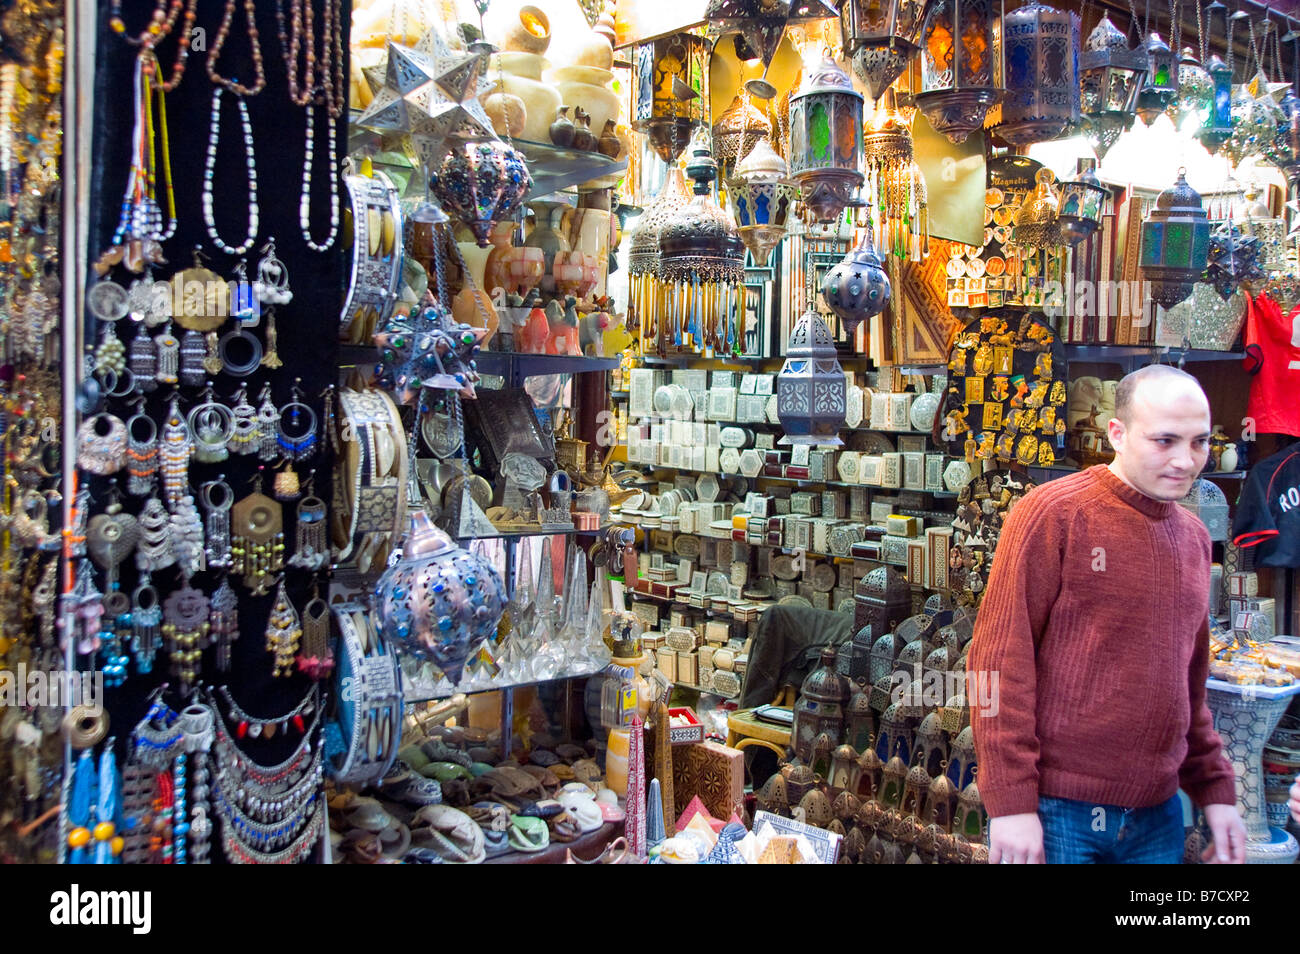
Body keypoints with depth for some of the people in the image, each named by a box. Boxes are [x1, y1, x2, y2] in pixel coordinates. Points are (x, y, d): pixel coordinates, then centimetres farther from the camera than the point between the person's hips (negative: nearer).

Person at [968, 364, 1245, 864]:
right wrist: (1011, 802, -16)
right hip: (1057, 811, -6)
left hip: (1157, 816, 6)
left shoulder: (1194, 537, 10)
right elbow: (1000, 657, -14)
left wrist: (1215, 789, 13)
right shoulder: (1053, 513, -11)